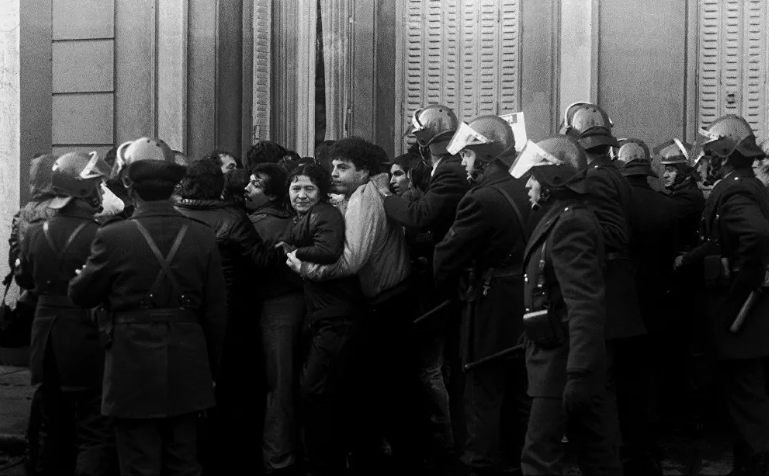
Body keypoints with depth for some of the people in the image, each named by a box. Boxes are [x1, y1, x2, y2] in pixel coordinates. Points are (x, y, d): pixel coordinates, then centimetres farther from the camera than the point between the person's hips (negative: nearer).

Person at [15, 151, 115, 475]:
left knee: (53, 427, 19)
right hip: (86, 341, -6)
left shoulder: (34, 233, -1)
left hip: (46, 338, 6)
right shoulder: (99, 237, -20)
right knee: (95, 435, -1)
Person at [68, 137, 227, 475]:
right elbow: (216, 314, 3)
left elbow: (80, 295, 2)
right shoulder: (203, 237, -3)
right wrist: (211, 370, 14)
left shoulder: (113, 237, -12)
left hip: (133, 374, -3)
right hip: (188, 376, 3)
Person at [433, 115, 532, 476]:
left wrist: (444, 283, 4)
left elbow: (445, 261, -15)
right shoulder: (525, 193, 3)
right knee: (520, 398, 18)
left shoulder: (481, 201, -19)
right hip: (524, 310, 8)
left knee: (483, 401, 1)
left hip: (492, 314, -8)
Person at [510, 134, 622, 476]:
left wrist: (578, 374, -29)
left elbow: (585, 306, -25)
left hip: (563, 361, -10)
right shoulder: (565, 218, 13)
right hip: (571, 360, 10)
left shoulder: (569, 225, -18)